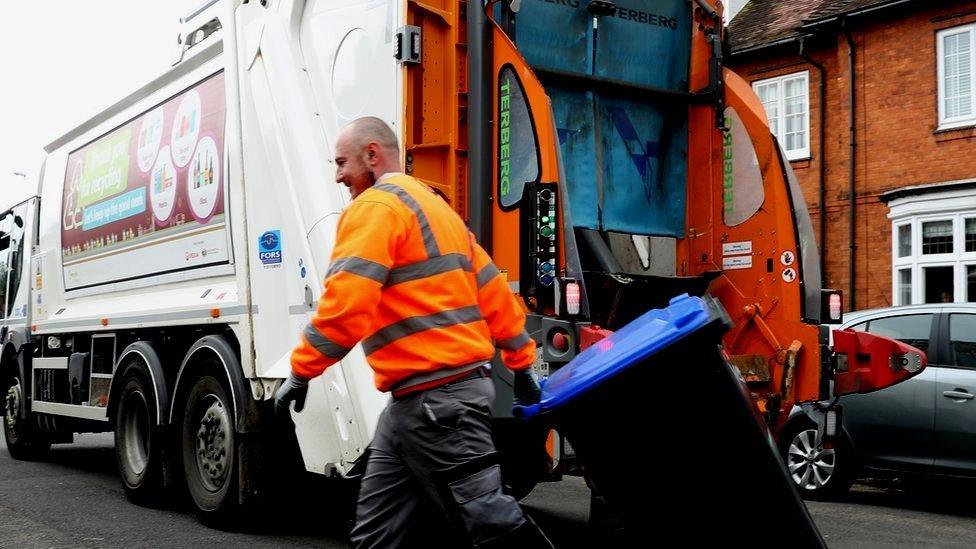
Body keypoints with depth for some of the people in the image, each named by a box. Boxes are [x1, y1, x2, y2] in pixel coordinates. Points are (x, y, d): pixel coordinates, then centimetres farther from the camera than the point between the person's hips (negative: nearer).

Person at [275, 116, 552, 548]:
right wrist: (521, 364, 25)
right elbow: (494, 291, 21)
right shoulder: (433, 206, 21)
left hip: (434, 396, -10)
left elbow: (346, 302, -21)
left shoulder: (375, 206, -8)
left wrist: (301, 370, -12)